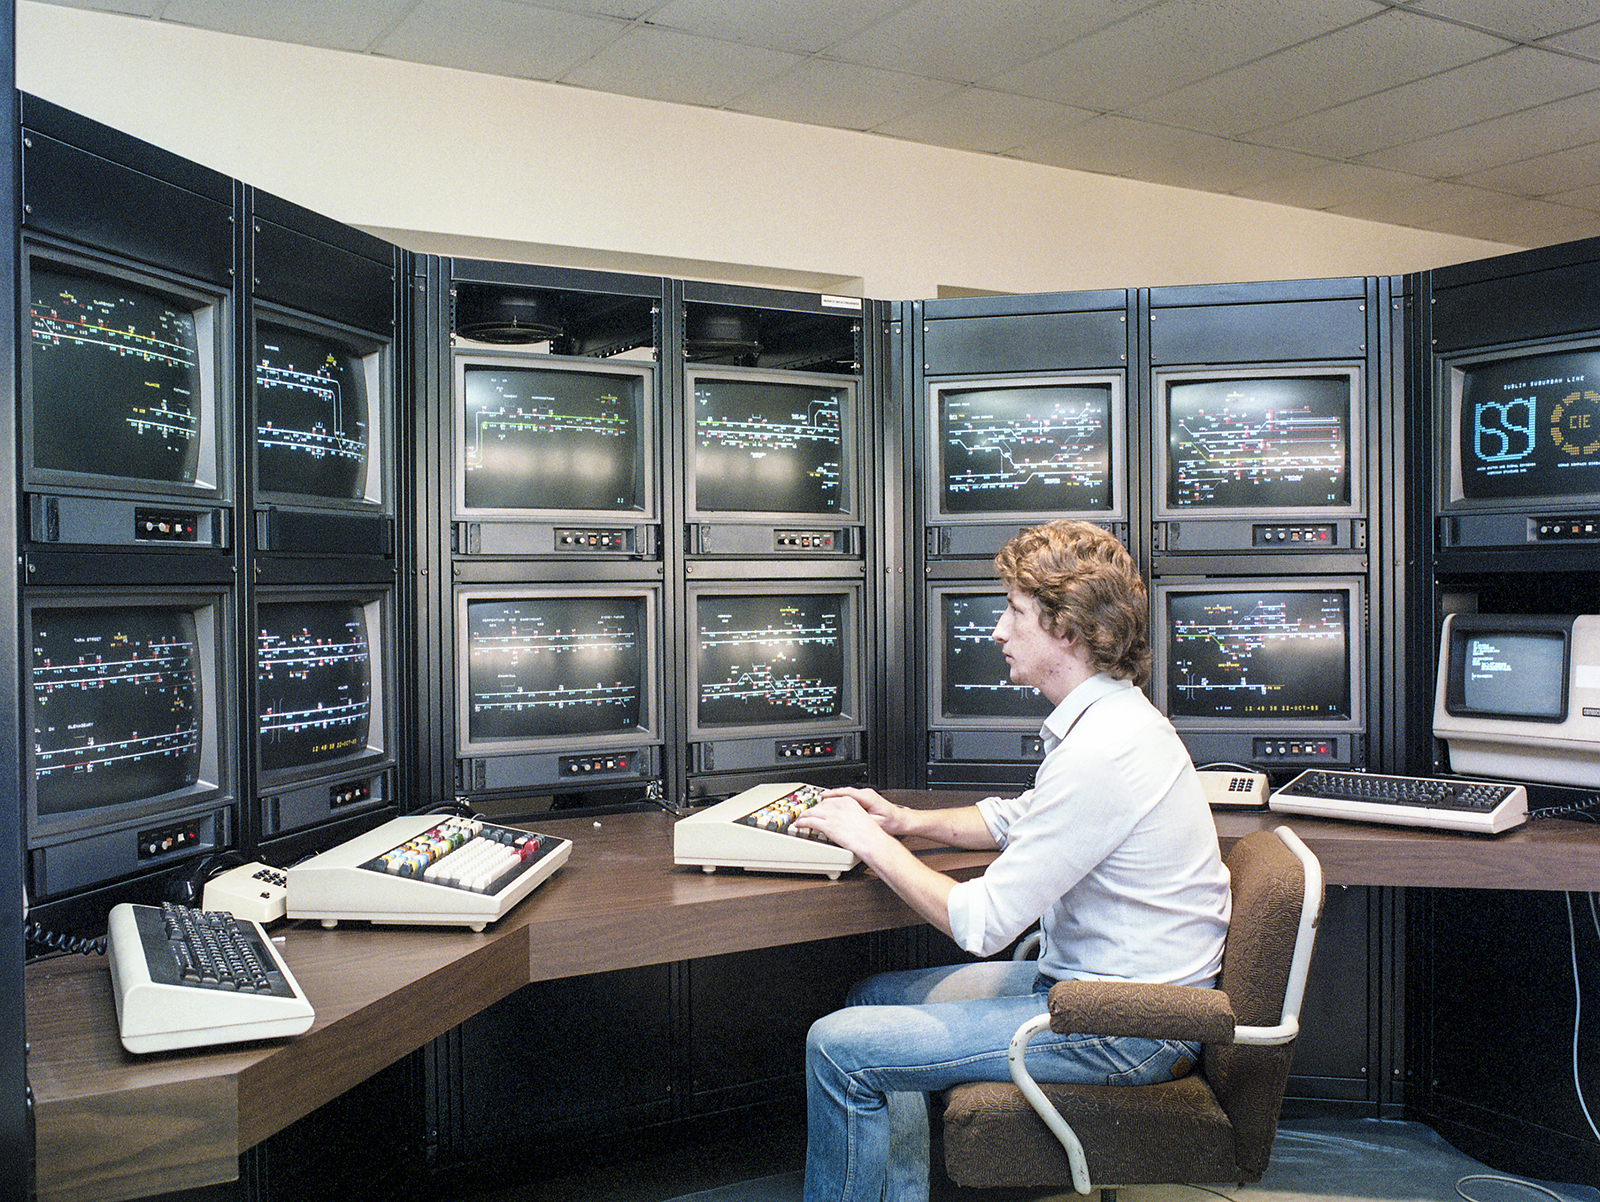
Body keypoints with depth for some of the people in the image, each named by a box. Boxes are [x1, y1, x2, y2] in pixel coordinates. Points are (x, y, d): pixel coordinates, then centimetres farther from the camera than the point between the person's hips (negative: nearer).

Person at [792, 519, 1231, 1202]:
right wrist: (906, 821, 9)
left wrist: (871, 843, -10)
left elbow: (980, 924, -22)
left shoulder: (1102, 750, -25)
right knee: (876, 999, 12)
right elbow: (1014, 820, 24)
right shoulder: (1107, 717, 8)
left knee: (843, 1047, -13)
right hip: (1088, 978, 10)